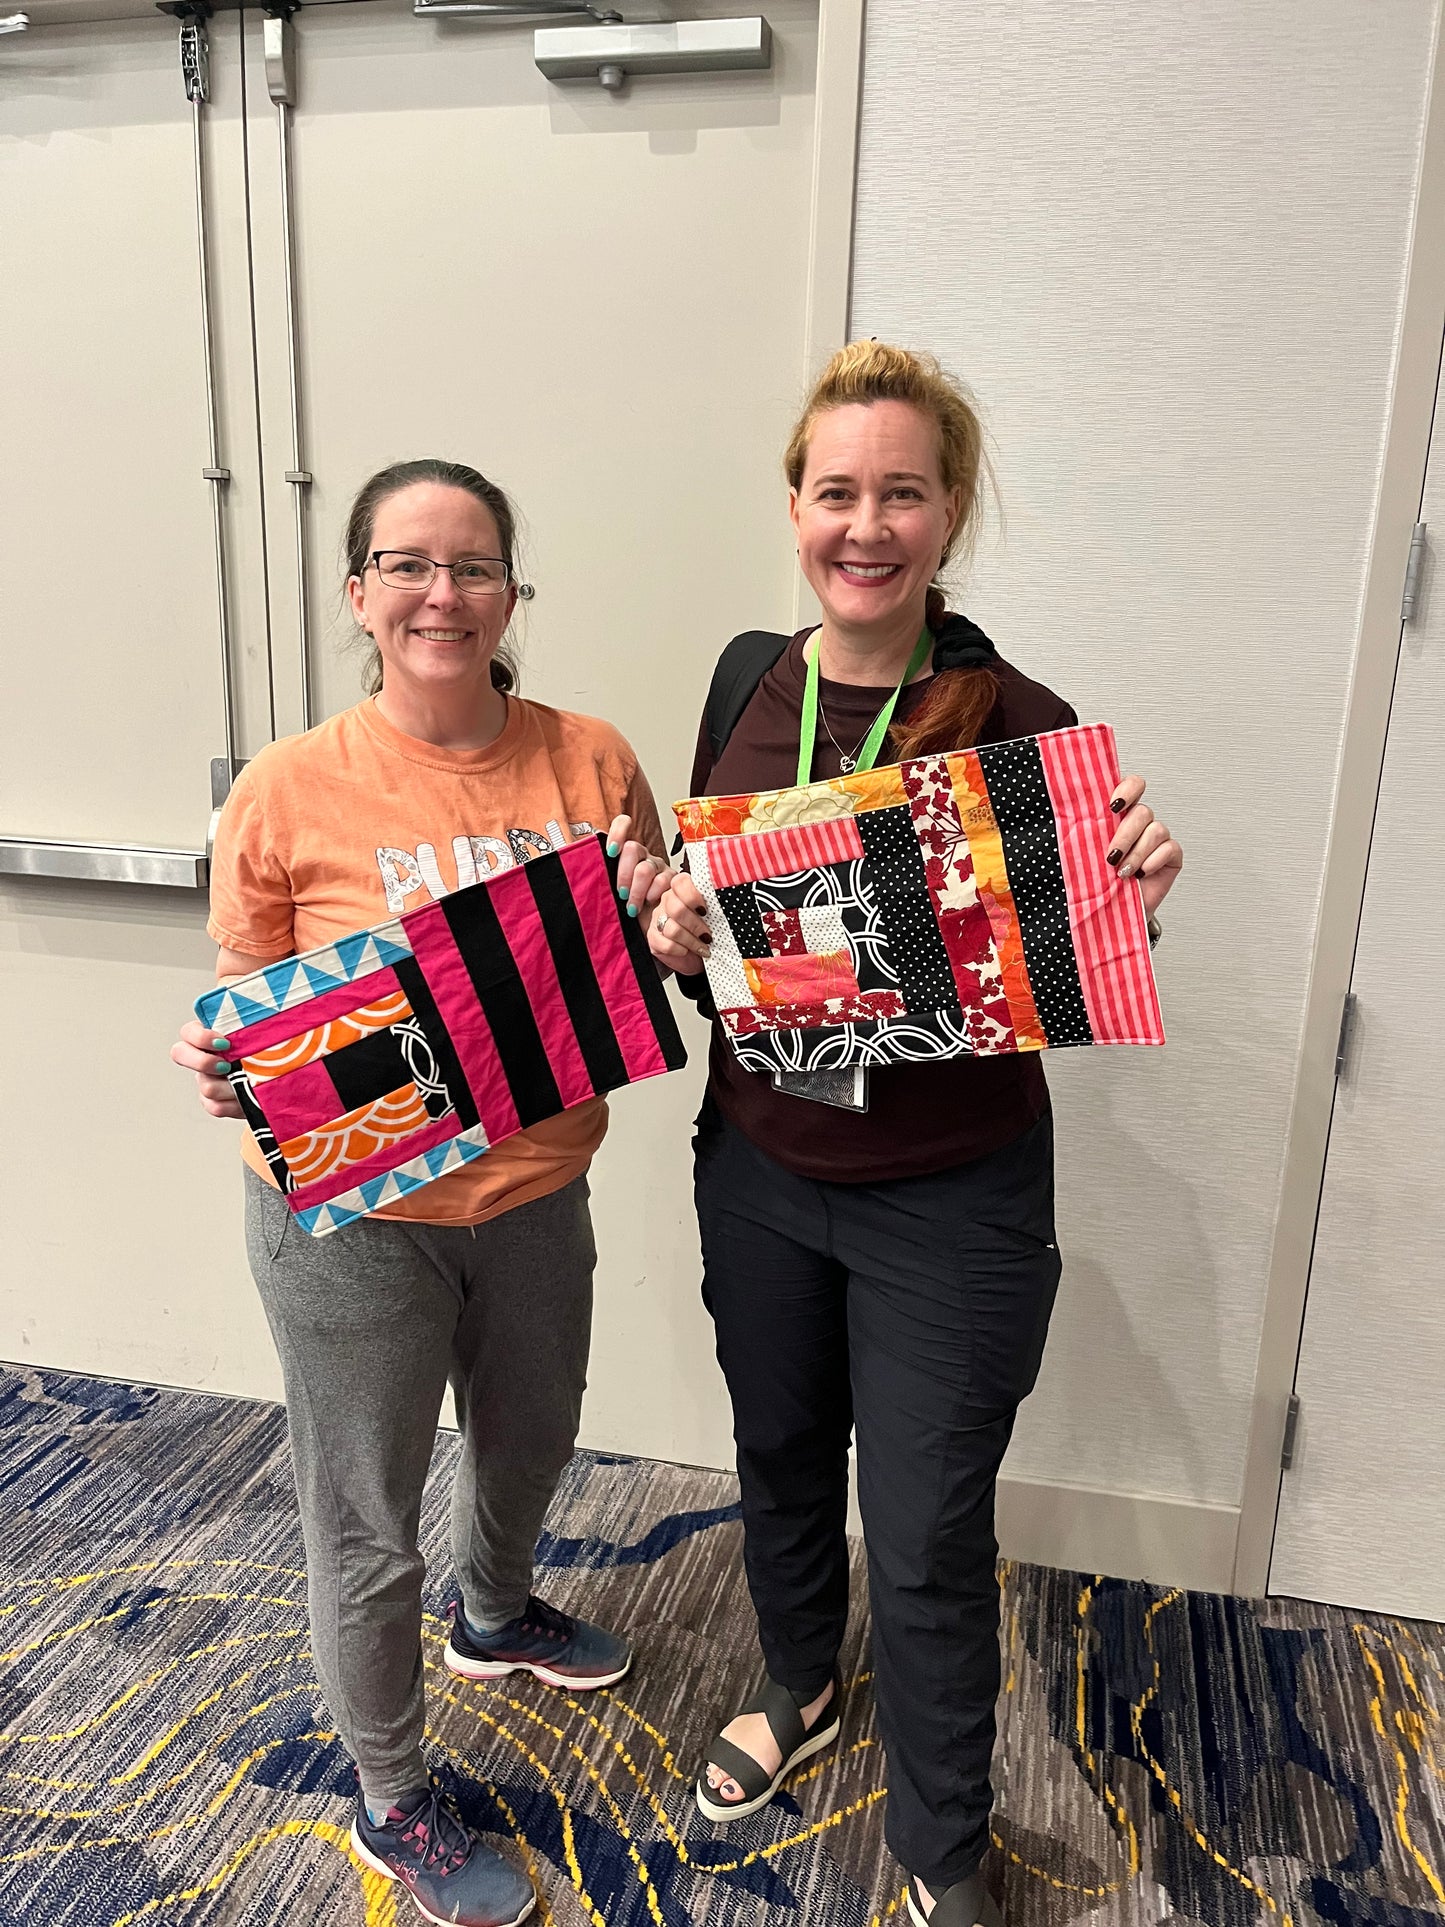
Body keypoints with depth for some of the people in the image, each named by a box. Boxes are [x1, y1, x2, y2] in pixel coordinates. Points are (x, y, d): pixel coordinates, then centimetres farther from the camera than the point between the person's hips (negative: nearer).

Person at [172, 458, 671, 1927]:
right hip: (351, 1216, -4)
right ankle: (393, 1806, 42)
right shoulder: (289, 791, -14)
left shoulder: (589, 762, -6)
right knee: (367, 1526, 13)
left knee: (530, 1442, 29)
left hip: (535, 1191, 4)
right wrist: (217, 1070, -26)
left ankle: (494, 1616, 64)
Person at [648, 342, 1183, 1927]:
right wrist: (673, 941, -16)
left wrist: (1136, 896, -29)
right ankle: (798, 1693, 57)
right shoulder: (746, 698, -3)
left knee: (928, 1542, 11)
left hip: (952, 1201, -3)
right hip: (761, 1171, 4)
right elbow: (699, 937, 7)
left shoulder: (1021, 726, -14)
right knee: (781, 1460, 25)